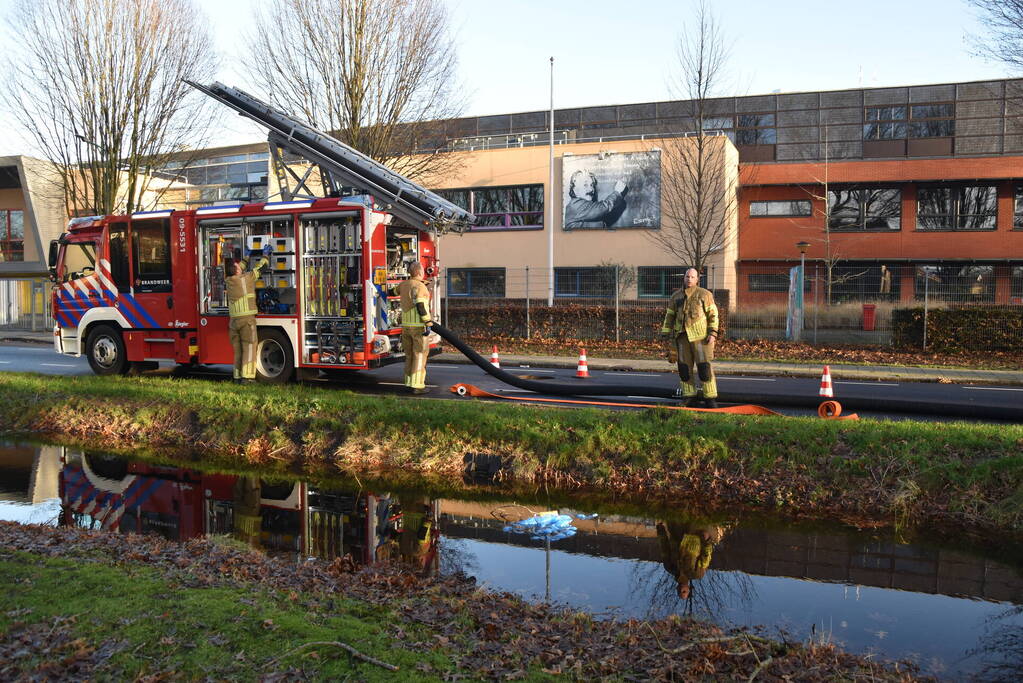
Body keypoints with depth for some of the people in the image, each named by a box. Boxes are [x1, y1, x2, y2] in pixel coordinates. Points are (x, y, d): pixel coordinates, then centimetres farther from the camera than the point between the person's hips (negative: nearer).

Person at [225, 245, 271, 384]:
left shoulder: (228, 281, 8)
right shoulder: (247, 278, -8)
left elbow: (239, 269, 27)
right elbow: (259, 268, 6)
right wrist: (265, 255, 22)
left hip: (233, 320, 6)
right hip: (247, 319, -6)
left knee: (237, 349, 11)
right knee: (249, 347, -3)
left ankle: (238, 376, 13)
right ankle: (246, 376, -8)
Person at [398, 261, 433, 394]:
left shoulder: (403, 285, 10)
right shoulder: (420, 286, -14)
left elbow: (396, 291, 35)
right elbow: (421, 306, -22)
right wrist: (428, 323, -19)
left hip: (405, 325, 8)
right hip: (418, 326, -8)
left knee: (410, 355, 15)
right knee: (420, 355, -3)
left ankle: (409, 383, 19)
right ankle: (417, 385, -5)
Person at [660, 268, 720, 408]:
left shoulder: (704, 294, 2)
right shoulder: (676, 296, 12)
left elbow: (712, 315, 0)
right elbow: (669, 316, 16)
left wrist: (712, 333, -9)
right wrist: (666, 334, 10)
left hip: (700, 336, -4)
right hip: (682, 337, 4)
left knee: (704, 367, -6)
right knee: (684, 368, 3)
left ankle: (710, 398, 1)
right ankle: (690, 398, 12)